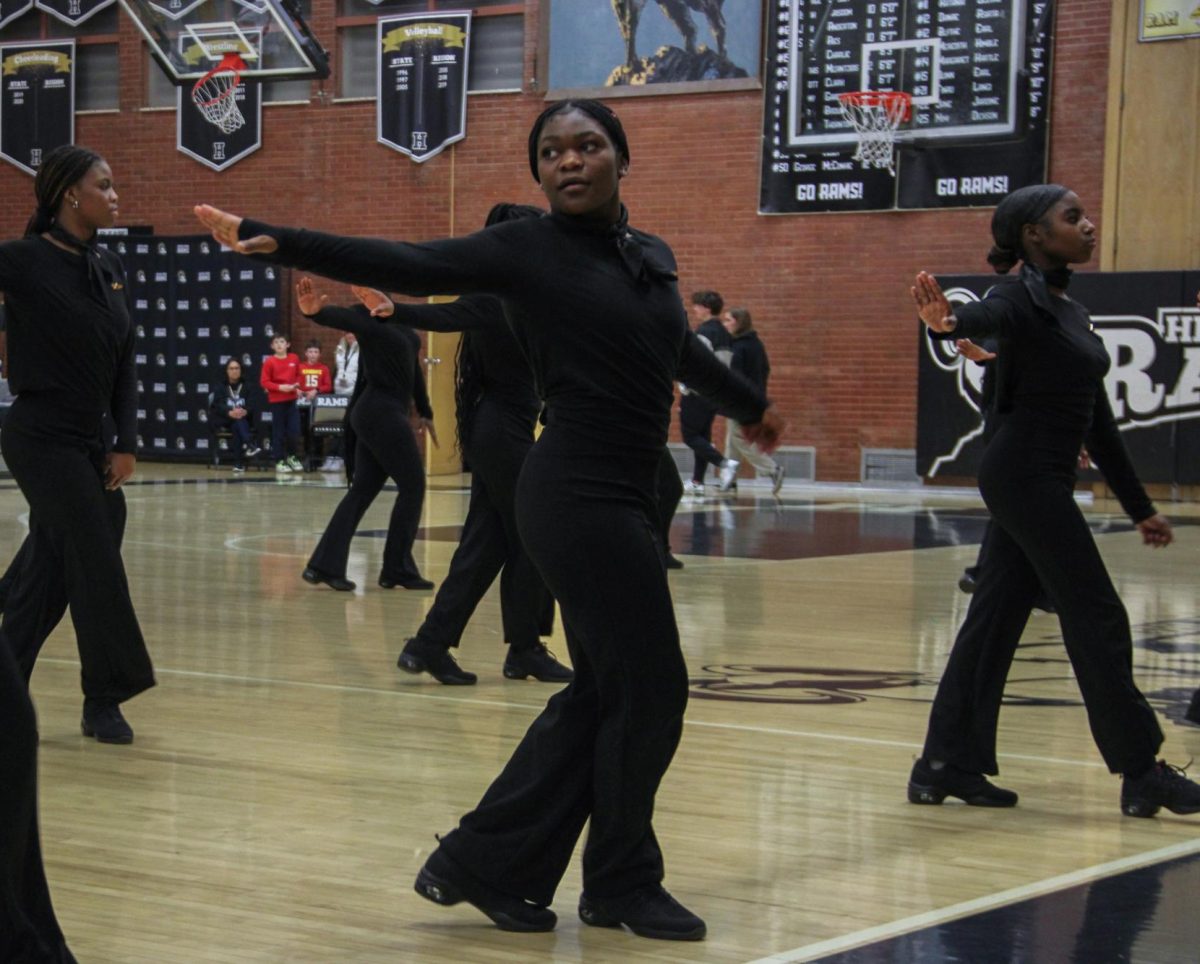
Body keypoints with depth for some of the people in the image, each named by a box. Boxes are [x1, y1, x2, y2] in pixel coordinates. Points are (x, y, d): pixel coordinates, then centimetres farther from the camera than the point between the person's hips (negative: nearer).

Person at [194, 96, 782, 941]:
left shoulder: (651, 257, 13)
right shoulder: (527, 249, -6)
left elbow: (682, 350, 31)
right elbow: (406, 267, -12)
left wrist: (751, 406, 48)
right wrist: (273, 241, -21)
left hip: (624, 497, 8)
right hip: (581, 495, -8)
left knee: (602, 693, 11)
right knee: (650, 690, -2)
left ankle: (486, 865, 19)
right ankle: (625, 886, 15)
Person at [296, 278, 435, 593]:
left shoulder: (403, 326, 13)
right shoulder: (367, 317, -12)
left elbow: (413, 369, 22)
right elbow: (340, 317, -33)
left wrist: (425, 412, 26)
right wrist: (316, 312, -56)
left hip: (384, 415, 8)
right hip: (382, 414, -8)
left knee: (363, 490, 7)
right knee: (412, 485, -2)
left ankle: (324, 565, 7)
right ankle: (397, 569, 5)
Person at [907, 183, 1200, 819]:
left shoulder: (1071, 311, 17)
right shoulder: (1025, 298, -10)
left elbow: (1097, 421, 21)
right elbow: (990, 315, -35)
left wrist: (1140, 507, 23)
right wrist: (948, 320, -60)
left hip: (1044, 481, 9)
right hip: (1025, 475, -9)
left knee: (995, 622, 9)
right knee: (1098, 620, -5)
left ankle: (947, 766, 12)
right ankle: (1142, 773, 2)